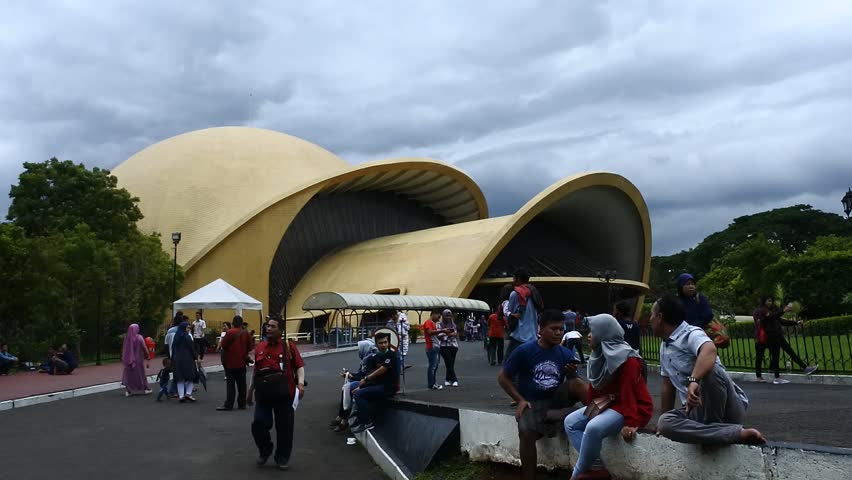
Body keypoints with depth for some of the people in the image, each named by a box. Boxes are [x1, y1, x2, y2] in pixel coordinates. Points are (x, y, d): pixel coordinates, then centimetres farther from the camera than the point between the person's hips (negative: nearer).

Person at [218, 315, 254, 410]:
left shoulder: (230, 332, -13)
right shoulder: (246, 333, -1)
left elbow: (223, 345, -8)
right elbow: (249, 348, 4)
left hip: (231, 362, -4)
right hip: (242, 363, 4)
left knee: (230, 385, 0)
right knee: (241, 385, 10)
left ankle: (228, 405, 1)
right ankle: (242, 404, 14)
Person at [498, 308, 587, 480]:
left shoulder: (566, 354, 0)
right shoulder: (524, 351, -8)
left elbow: (574, 383, 7)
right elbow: (503, 378, -1)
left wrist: (572, 374, -16)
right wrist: (520, 400, -10)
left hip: (556, 400, 3)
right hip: (532, 403, -3)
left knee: (576, 383, -25)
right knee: (526, 433, -31)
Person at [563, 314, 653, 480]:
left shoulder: (627, 359, -21)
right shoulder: (599, 356, 8)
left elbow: (628, 393, -25)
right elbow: (594, 386, 12)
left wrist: (630, 423, -27)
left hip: (633, 408, -10)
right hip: (606, 404, 10)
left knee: (593, 428, -33)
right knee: (570, 422, 0)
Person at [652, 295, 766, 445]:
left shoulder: (692, 334, -14)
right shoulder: (664, 347, 14)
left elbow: (709, 350, -40)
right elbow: (668, 388, 20)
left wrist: (693, 381, -55)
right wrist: (661, 427, 20)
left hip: (728, 409, -7)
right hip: (697, 410, 7)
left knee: (709, 370, -37)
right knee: (665, 422, -27)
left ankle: (713, 431, -19)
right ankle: (738, 434, -25)